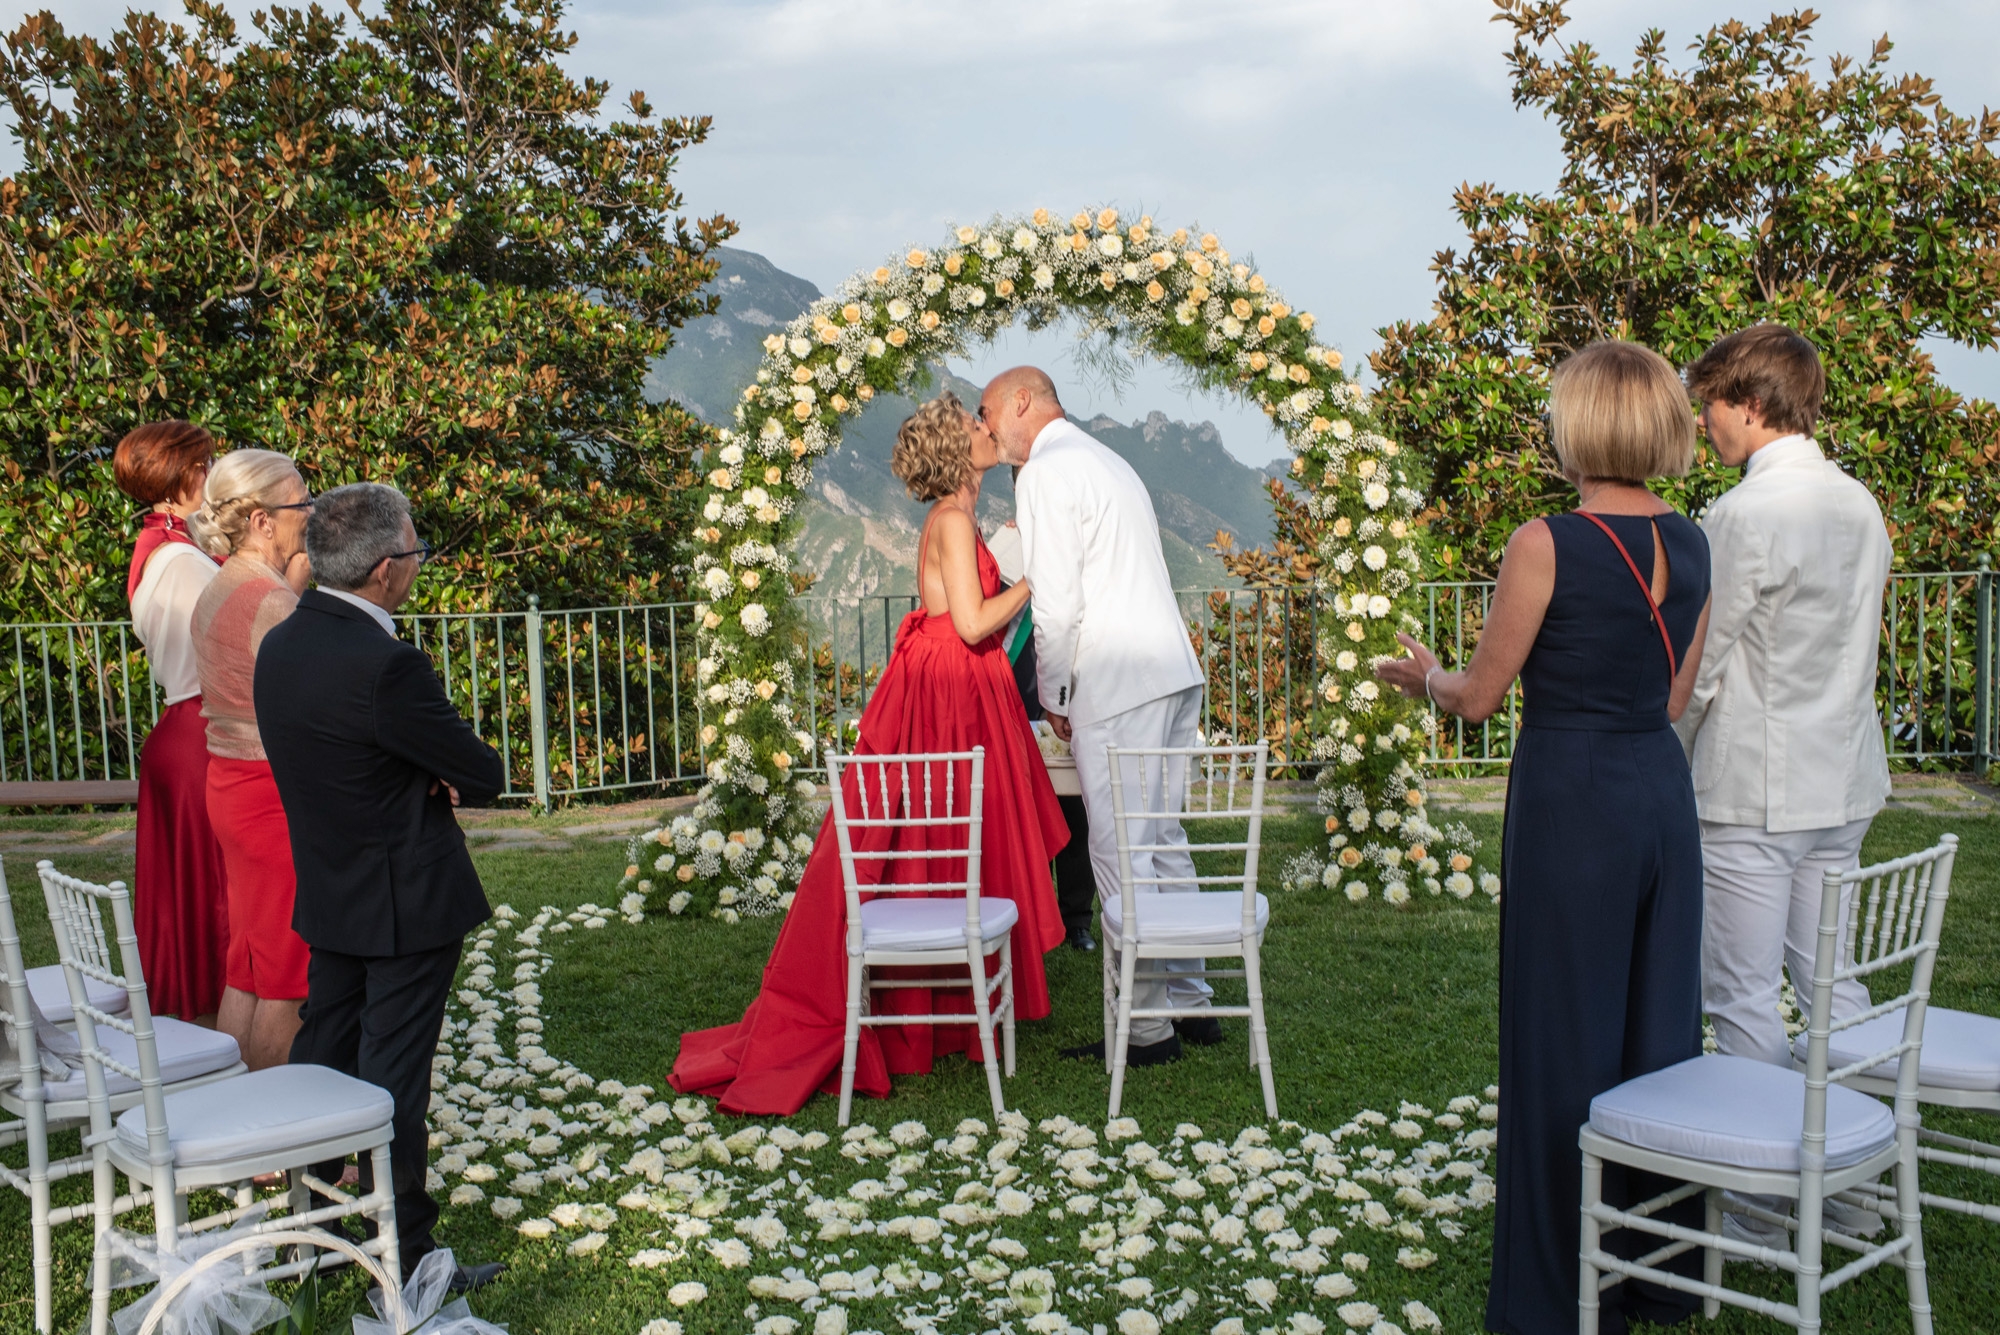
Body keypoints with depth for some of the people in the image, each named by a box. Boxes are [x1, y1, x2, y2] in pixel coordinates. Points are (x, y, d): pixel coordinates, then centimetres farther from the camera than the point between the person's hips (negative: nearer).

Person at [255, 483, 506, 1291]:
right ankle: (405, 1261, 11)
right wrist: (452, 775, 4)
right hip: (406, 903, -8)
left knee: (324, 1059, 19)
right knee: (392, 1081, 0)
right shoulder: (385, 665, -26)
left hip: (326, 895, 9)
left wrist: (428, 775, -6)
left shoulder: (279, 646, 2)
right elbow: (484, 774, -18)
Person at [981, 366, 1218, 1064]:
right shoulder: (1107, 460, 23)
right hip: (1174, 670, 10)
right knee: (1162, 841, 15)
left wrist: (1052, 696, -3)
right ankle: (1189, 1002, 21)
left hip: (1116, 686, -10)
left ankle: (1147, 1028, 0)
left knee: (1122, 856, -5)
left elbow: (1057, 602, -13)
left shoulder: (1045, 472, -7)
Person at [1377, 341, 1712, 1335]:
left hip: (1570, 801, -6)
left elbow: (1480, 695, -8)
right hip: (1663, 794, 6)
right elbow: (1672, 698, 12)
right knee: (1660, 1026, 16)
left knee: (1566, 1040, 4)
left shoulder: (1546, 545, -15)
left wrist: (1422, 673, 13)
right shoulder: (1691, 547, 5)